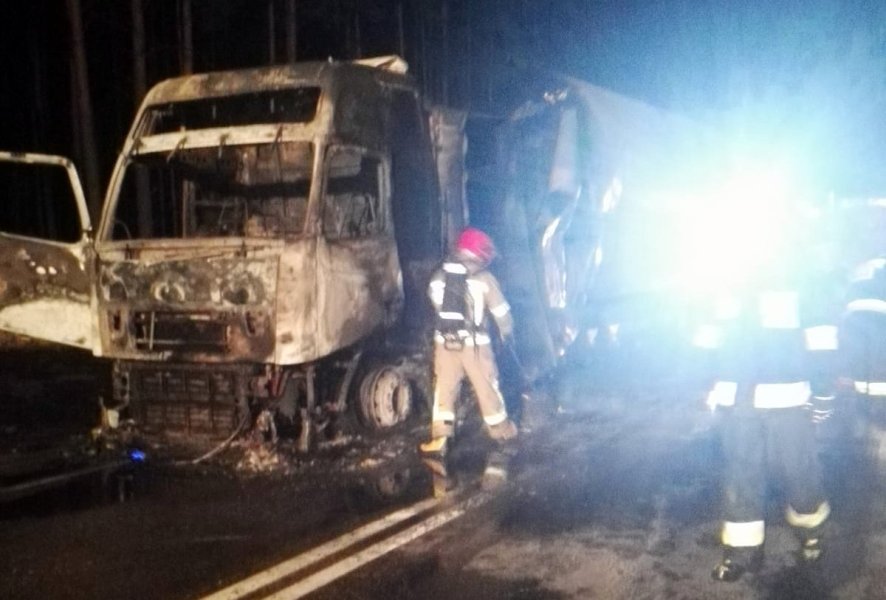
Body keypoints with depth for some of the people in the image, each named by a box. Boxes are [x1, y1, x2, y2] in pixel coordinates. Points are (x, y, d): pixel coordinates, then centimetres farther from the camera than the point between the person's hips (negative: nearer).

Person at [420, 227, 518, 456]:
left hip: (445, 341, 3)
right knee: (487, 386, 12)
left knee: (444, 388, 7)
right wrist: (506, 330, 17)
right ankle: (500, 428, 29)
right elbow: (500, 310, -2)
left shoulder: (440, 275, 2)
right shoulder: (484, 278, -8)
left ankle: (440, 436, -2)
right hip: (475, 343, -2)